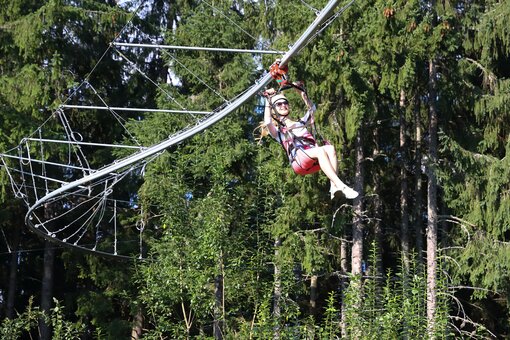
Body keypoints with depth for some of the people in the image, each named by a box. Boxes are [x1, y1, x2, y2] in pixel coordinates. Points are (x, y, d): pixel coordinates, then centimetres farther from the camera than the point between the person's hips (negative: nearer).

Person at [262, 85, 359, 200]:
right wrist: (268, 101, 2)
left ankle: (334, 186, -43)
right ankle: (342, 186, -47)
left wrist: (302, 92, 24)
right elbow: (267, 123, -1)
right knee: (320, 151, -35)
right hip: (299, 161, -5)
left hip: (314, 161, 5)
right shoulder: (278, 131, 21)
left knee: (330, 148, -29)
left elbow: (311, 108, 29)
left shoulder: (301, 123, 37)